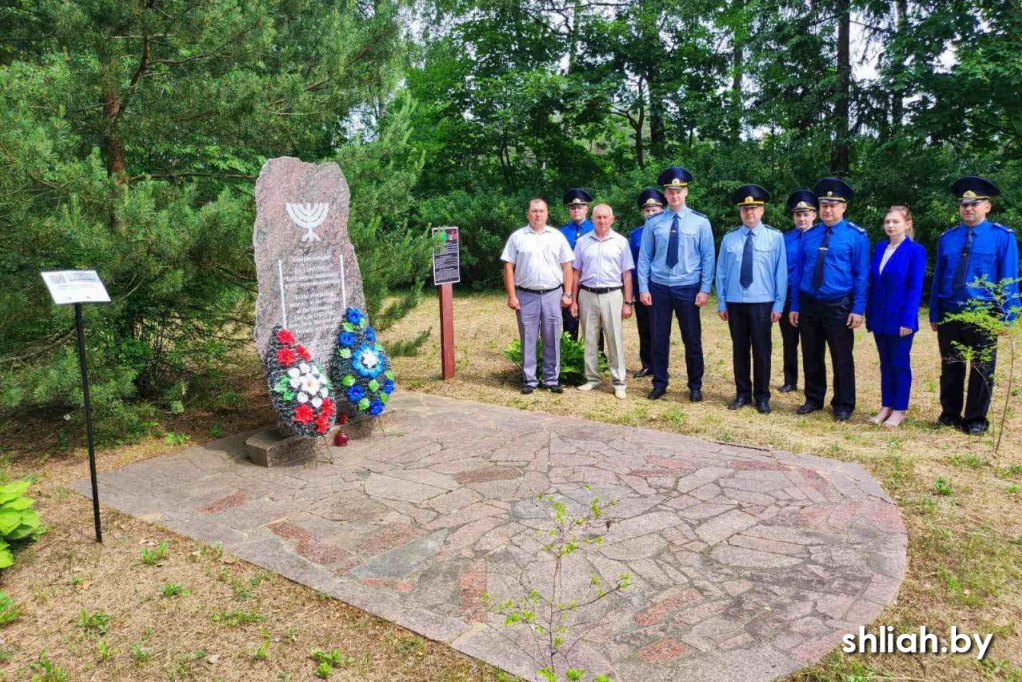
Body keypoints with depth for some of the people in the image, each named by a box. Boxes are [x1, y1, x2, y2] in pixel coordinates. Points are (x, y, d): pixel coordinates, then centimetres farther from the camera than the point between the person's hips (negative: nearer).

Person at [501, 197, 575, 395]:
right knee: (528, 340, 5)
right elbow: (508, 267, 2)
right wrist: (511, 296, -5)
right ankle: (529, 380, 14)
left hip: (552, 295, 1)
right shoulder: (517, 237, 4)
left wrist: (567, 294, 1)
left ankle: (552, 379, 17)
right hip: (526, 296, -1)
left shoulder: (557, 236, 8)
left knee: (552, 340, 6)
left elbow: (567, 267, 8)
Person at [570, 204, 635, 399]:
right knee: (589, 340, 8)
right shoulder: (582, 242, 6)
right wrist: (573, 300, 5)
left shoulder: (621, 242, 2)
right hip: (587, 295, 2)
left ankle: (619, 382, 6)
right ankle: (592, 379, 19)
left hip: (612, 295, -2)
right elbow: (576, 273, 9)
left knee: (615, 339, 0)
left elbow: (627, 274, 2)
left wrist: (628, 302, -2)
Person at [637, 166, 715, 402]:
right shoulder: (653, 222, 2)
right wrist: (643, 288, -3)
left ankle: (695, 386, 22)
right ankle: (659, 383, 22)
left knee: (692, 340, 7)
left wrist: (705, 289, -7)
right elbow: (644, 257, 3)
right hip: (658, 287, 1)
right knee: (659, 339, 8)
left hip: (688, 289, -1)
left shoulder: (700, 221, -1)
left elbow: (708, 257, -1)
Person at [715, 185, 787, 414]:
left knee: (762, 350, 4)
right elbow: (721, 272, 6)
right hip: (735, 303, 2)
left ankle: (762, 396, 16)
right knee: (739, 350, 9)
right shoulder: (729, 239, 4)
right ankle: (742, 393, 20)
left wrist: (778, 304, -5)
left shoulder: (775, 237, -1)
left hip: (762, 303, -2)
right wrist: (721, 303, 3)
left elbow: (781, 272, -2)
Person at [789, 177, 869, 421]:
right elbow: (800, 272, 10)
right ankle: (813, 400, 26)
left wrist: (858, 310, -12)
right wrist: (795, 306, 7)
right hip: (808, 304, 4)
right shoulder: (809, 236, 8)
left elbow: (862, 275, -6)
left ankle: (843, 406, 17)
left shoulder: (856, 235, -3)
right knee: (811, 356, 12)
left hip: (838, 307, -4)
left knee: (842, 358, 4)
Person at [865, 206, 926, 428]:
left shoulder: (915, 250, -8)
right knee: (885, 363, 13)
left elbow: (915, 288, -12)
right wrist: (869, 315, 7)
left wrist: (908, 320, -17)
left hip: (900, 319, -5)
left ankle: (899, 410, 15)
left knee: (900, 364, 4)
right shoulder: (879, 248, 8)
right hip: (879, 318, 5)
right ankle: (886, 406, 22)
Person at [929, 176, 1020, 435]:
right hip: (949, 314, 3)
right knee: (950, 367, 11)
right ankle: (950, 415, 23)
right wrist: (934, 314, 6)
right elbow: (938, 278, 8)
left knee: (982, 369, 7)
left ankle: (976, 419, 18)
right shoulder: (946, 238, 6)